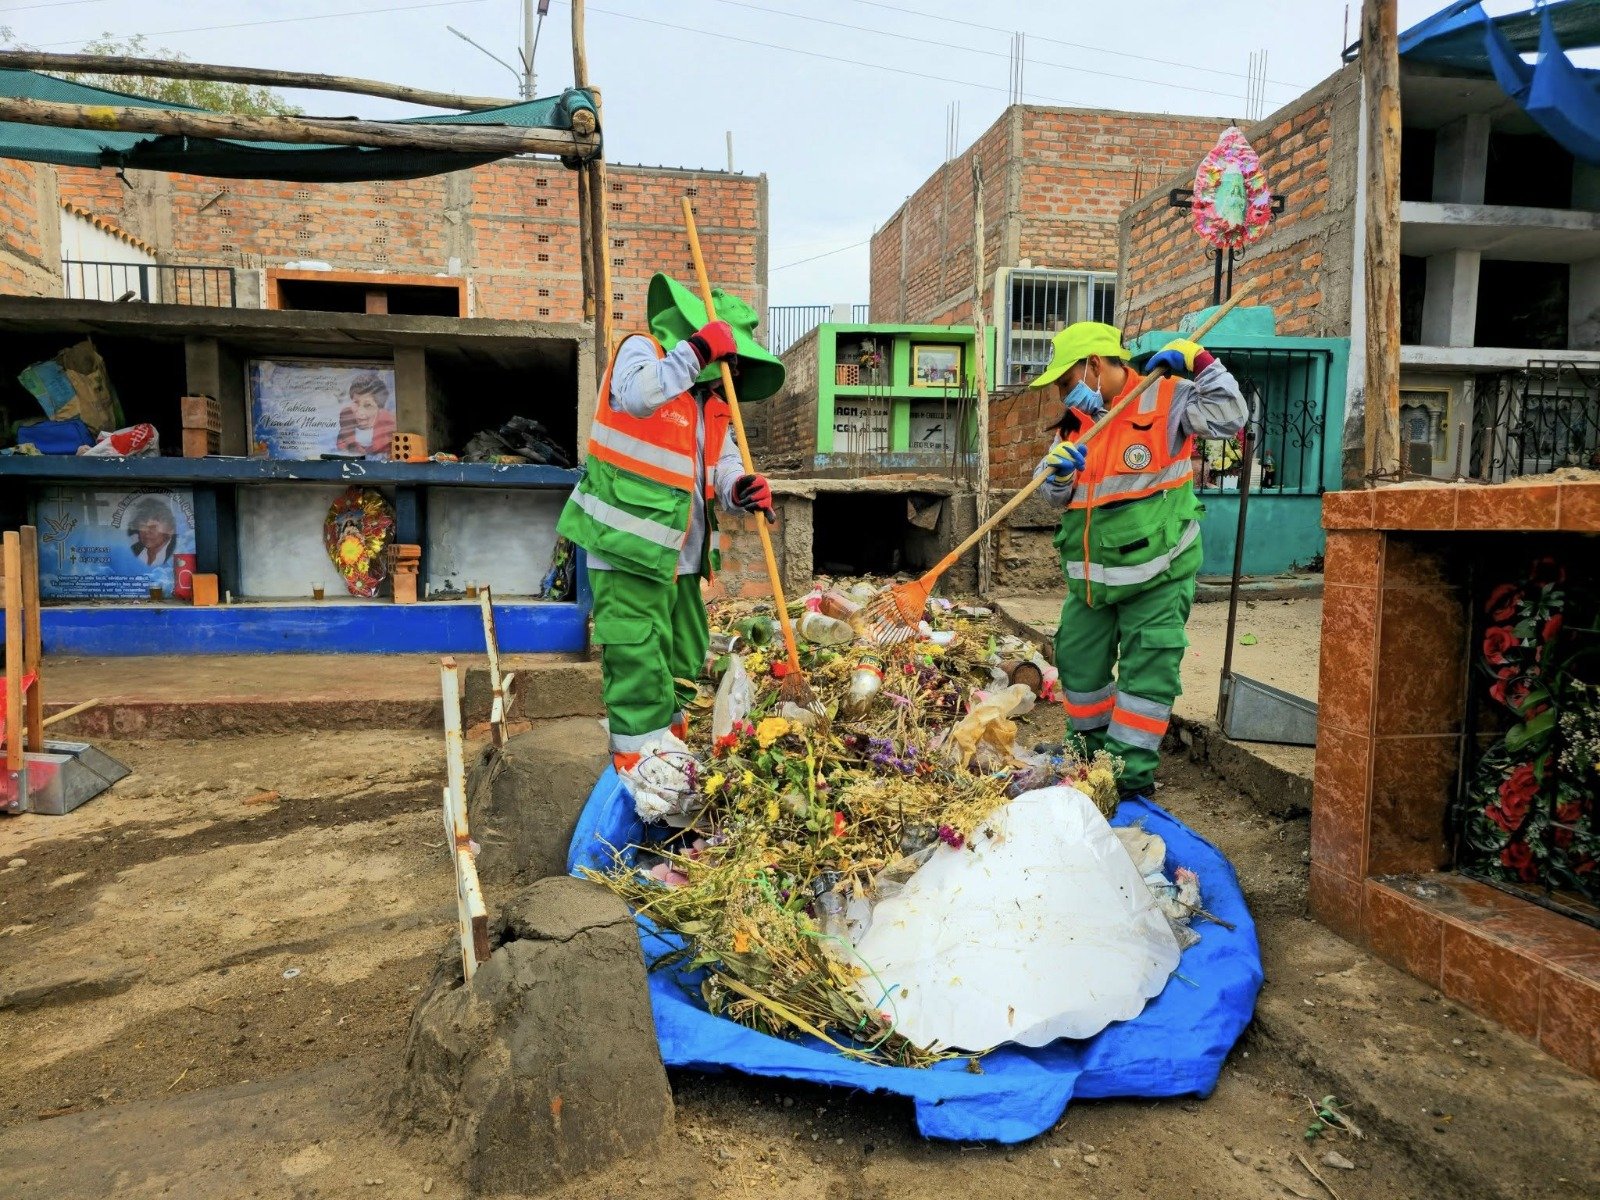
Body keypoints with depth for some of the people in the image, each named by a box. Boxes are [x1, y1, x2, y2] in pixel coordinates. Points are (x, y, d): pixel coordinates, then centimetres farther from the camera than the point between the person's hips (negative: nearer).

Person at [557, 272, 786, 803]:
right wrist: (697, 351, -23)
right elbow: (639, 395, -27)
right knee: (639, 664, -9)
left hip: (680, 555, 8)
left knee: (684, 664, 15)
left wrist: (742, 489, -12)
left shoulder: (713, 400, 18)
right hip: (629, 548, -8)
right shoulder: (640, 350, -4)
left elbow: (723, 464, 9)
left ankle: (670, 754, 31)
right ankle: (641, 770, 1)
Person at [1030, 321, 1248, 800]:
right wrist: (1060, 473, -16)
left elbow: (1230, 416, -16)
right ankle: (1093, 749, 33)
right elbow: (1056, 496, 7)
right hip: (1090, 574, 6)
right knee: (1078, 661, 14)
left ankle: (1132, 770, 7)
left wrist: (1200, 363, -20)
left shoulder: (1165, 398, -9)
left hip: (1156, 573, -6)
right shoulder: (1075, 419, 8)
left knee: (1147, 670, -2)